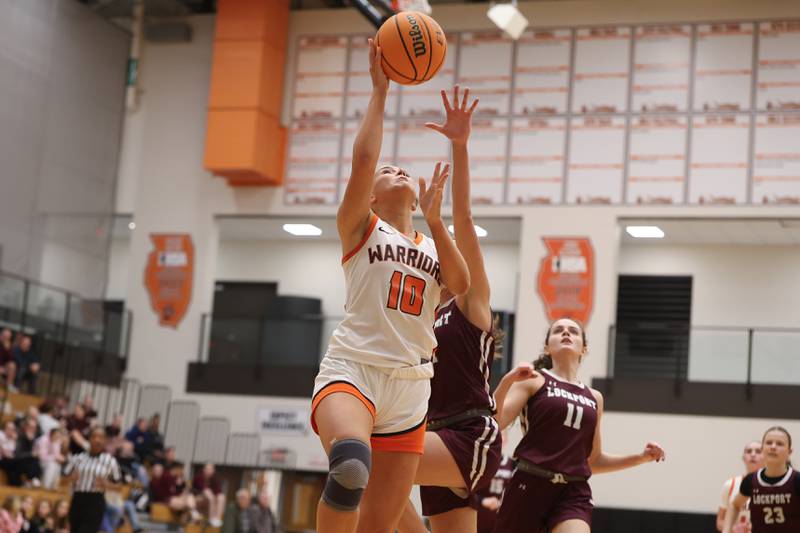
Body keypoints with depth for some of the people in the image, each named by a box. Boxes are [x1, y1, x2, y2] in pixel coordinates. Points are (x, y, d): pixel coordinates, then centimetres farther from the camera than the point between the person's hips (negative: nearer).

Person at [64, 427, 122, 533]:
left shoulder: (110, 461, 1)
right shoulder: (78, 458, 6)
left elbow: (119, 486, 6)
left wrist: (106, 485, -14)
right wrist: (70, 478, -12)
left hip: (95, 503, -3)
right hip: (77, 501, 3)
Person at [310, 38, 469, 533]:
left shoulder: (435, 245, 21)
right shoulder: (360, 227, 9)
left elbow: (461, 284, 0)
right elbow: (363, 159, -8)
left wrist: (435, 220, -4)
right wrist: (380, 90, -4)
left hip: (410, 386, 5)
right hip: (352, 368, -5)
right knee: (351, 465, -38)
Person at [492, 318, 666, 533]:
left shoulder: (594, 398, 19)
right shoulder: (533, 381, 5)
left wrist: (642, 457, 15)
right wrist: (507, 381, -23)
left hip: (574, 493, 3)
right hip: (529, 486, -3)